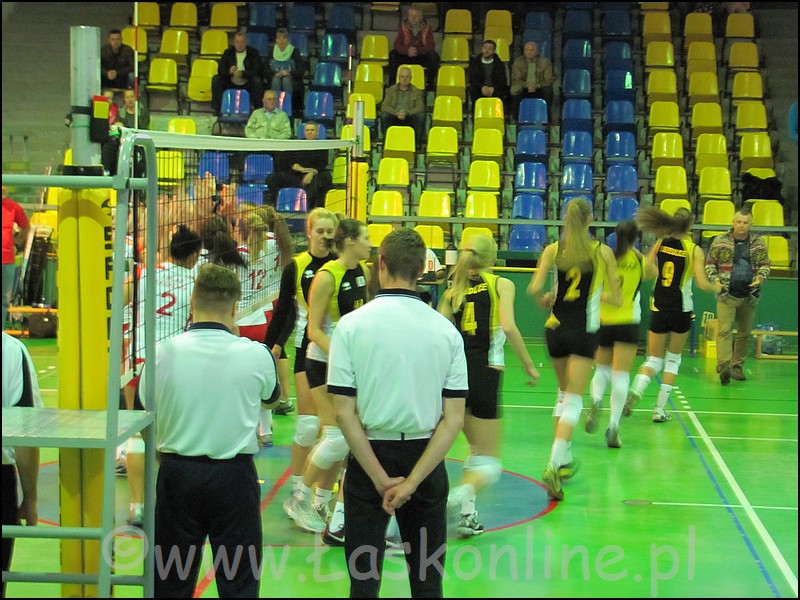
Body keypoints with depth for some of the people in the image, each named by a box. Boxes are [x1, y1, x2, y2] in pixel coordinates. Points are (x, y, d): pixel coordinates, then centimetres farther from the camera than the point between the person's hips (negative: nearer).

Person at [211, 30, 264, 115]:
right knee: (216, 79, -19)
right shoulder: (228, 53, 6)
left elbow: (256, 71, -13)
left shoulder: (253, 53, -2)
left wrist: (242, 74, -29)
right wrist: (229, 72, -25)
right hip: (231, 84, 3)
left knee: (257, 81, -32)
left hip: (247, 85, -3)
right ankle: (217, 109, -15)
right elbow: (220, 70, -2)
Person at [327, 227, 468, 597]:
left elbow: (344, 413, -12)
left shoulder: (351, 325, -9)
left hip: (370, 456, -2)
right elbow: (454, 419, -8)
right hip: (425, 459, 2)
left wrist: (381, 479, -9)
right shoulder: (446, 330, -4)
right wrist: (412, 481, -10)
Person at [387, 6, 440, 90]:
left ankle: (430, 83, -14)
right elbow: (397, 44, -10)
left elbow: (431, 46, -14)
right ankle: (392, 82, -14)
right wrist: (407, 51, -32)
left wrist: (418, 51, -34)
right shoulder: (403, 27, -2)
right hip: (405, 56, 1)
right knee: (393, 54, -26)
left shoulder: (427, 28, -6)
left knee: (434, 57, -30)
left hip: (422, 56, -1)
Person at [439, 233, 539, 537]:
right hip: (485, 372, -4)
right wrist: (528, 365, -4)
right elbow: (508, 326, -12)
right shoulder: (501, 284, 3)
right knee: (489, 464, 3)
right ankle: (460, 495, -25)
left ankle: (467, 513, 12)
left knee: (477, 450, 23)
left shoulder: (453, 291, 13)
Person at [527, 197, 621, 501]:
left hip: (555, 328, 3)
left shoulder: (553, 249, 0)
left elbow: (534, 289, -11)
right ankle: (553, 466, -20)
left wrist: (545, 300, 10)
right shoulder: (602, 251, -3)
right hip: (584, 331, -3)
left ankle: (564, 459, 28)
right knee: (573, 401, -4)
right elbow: (615, 297, -2)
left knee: (564, 393, 23)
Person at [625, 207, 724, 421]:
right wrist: (716, 288, 10)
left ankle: (636, 389, -20)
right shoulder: (695, 250, -7)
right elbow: (702, 284, -11)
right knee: (673, 359, 15)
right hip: (681, 309, -2)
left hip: (658, 308, 2)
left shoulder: (660, 243, 0)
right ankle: (660, 409, 10)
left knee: (654, 359, 11)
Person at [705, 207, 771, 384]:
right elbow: (709, 263, 5)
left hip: (749, 295, 3)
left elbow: (765, 264, 11)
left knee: (745, 333, 10)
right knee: (725, 330, -14)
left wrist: (760, 277, -9)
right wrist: (714, 279, -12)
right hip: (727, 295, -3)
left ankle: (737, 366, 22)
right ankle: (723, 366, -22)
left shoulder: (758, 243, 4)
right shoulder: (720, 241, -2)